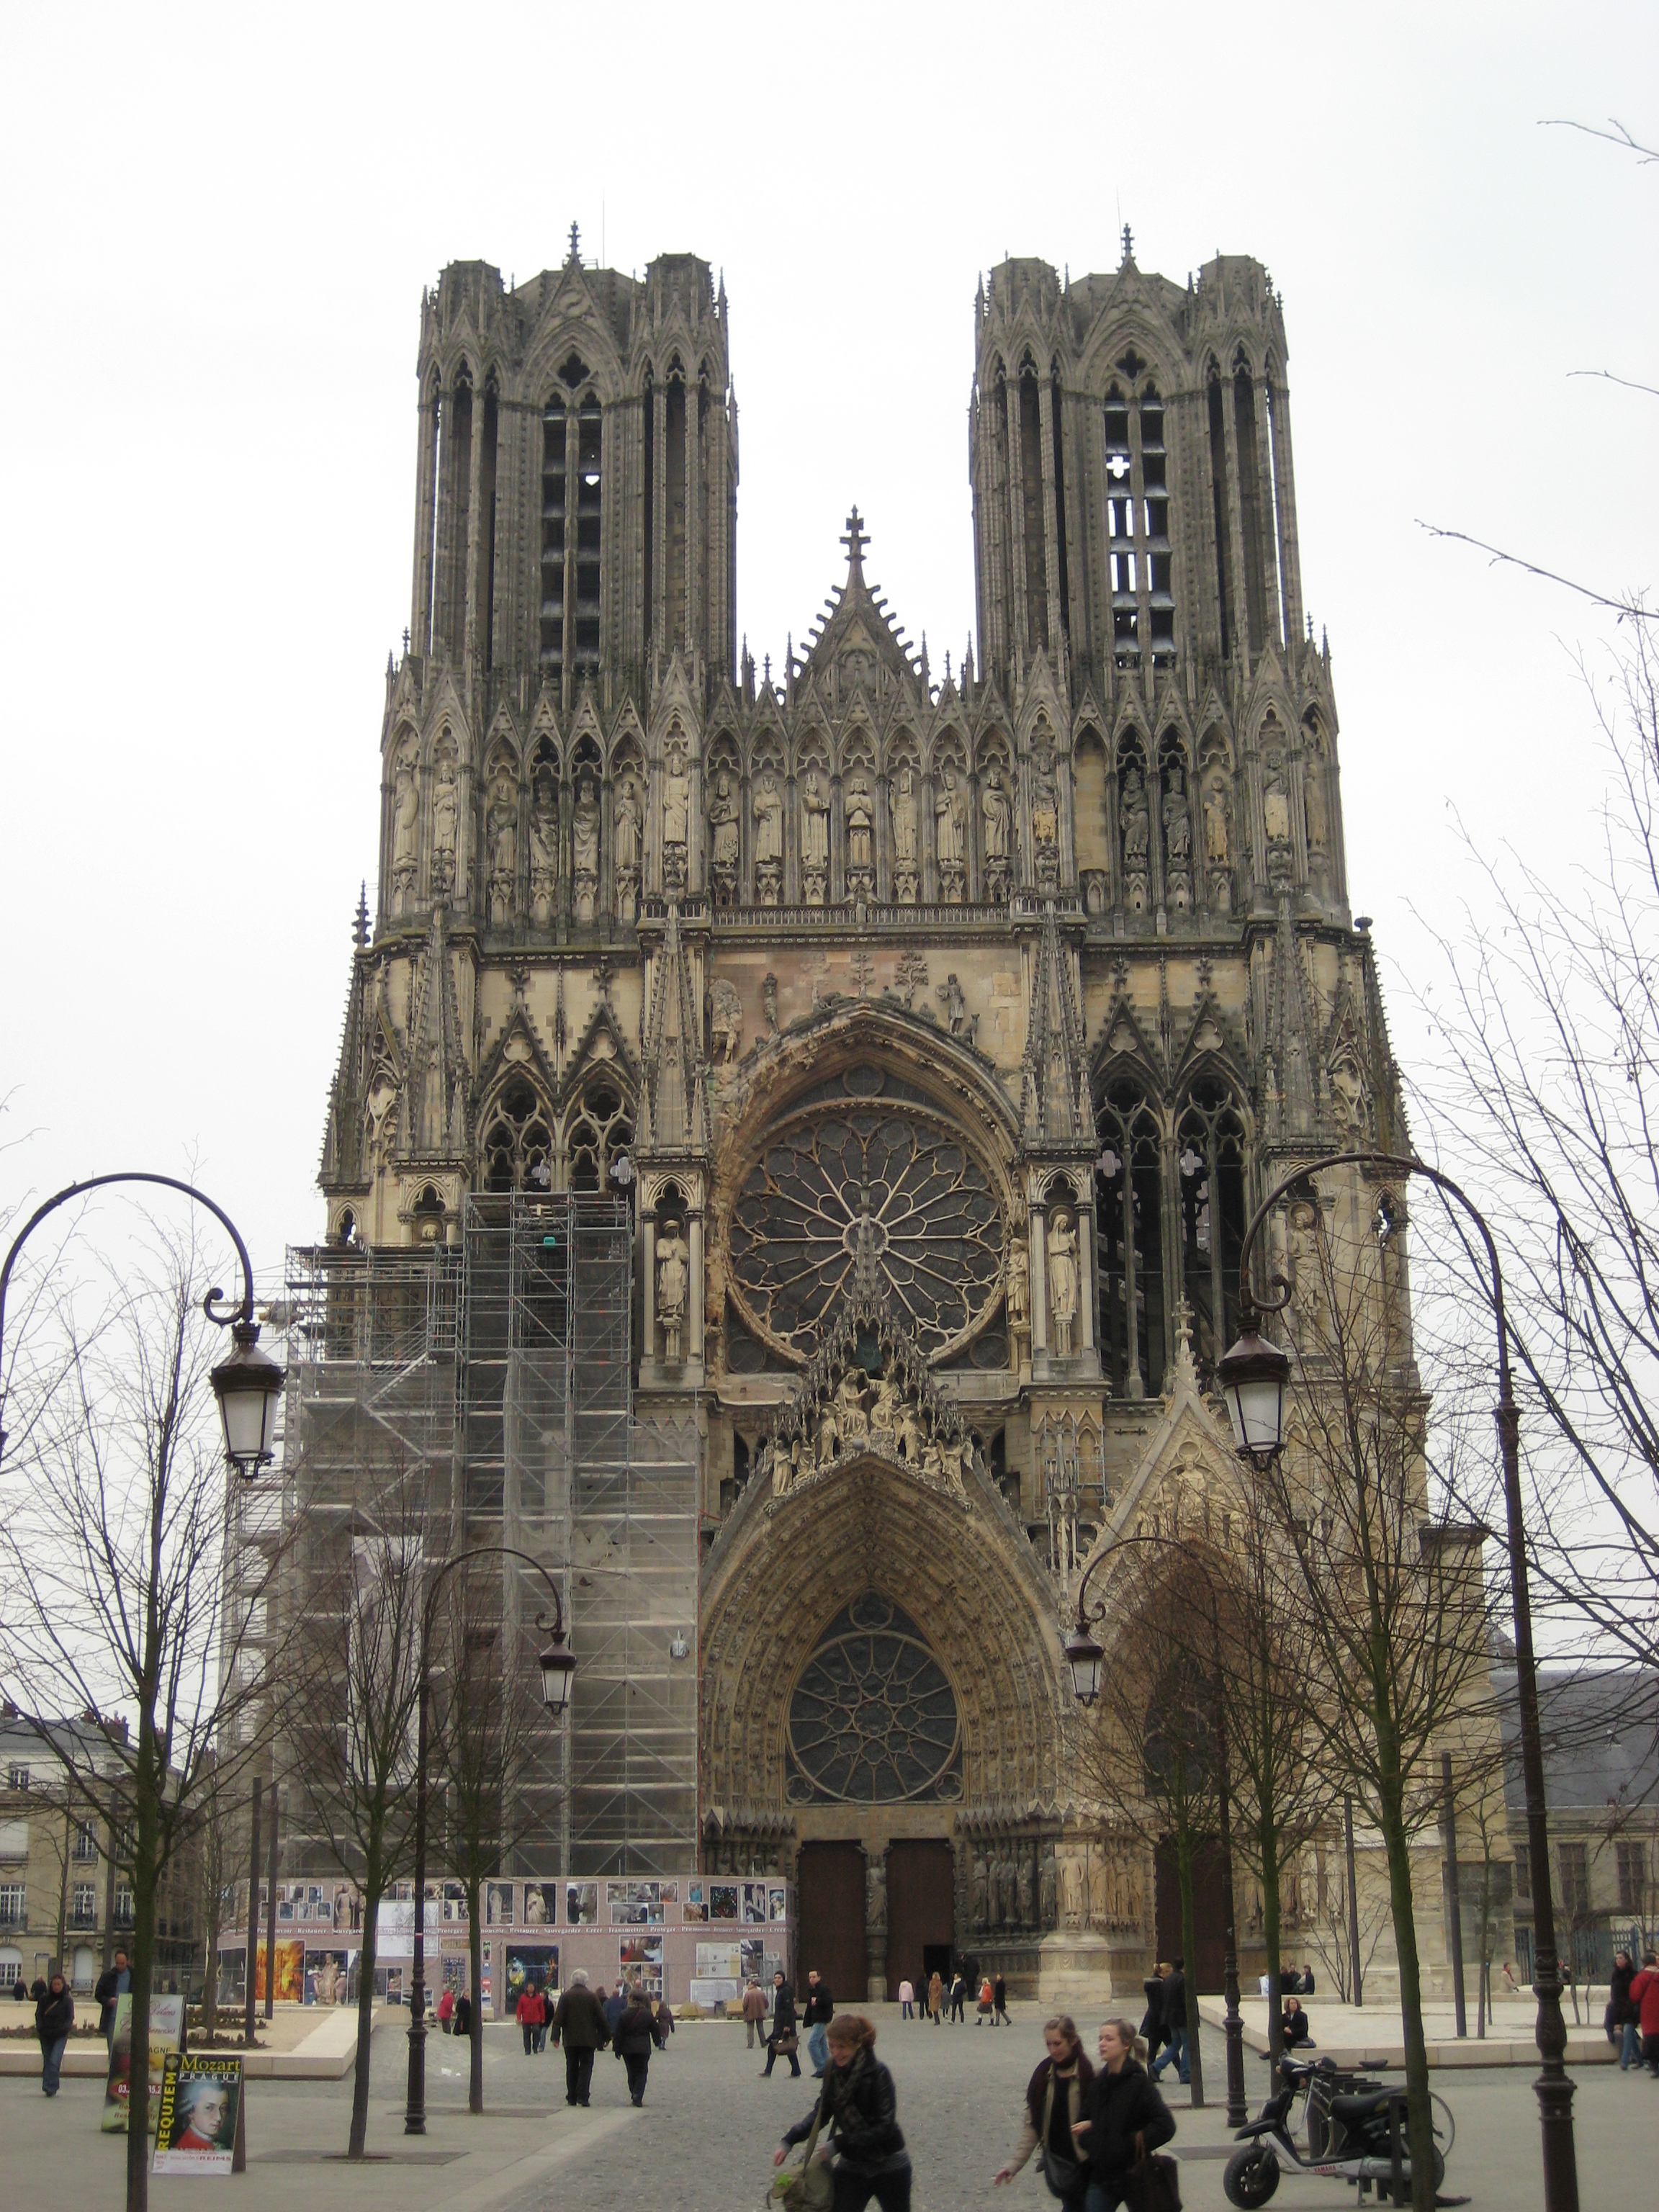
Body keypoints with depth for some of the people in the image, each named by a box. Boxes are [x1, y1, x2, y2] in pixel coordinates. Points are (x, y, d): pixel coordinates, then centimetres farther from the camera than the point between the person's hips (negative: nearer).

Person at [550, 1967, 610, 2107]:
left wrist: (556, 2037, -5)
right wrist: (607, 2036, 11)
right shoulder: (591, 1997, -2)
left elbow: (558, 2018, -5)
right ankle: (582, 2096, -10)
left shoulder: (566, 1996, 0)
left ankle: (572, 2097, 10)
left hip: (570, 2040, 1)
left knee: (572, 2068, 10)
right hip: (588, 2040, -1)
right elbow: (601, 2018, 2)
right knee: (586, 2067, 2)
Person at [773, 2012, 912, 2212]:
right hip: (852, 2166, 4)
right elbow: (821, 2113, 1)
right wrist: (789, 2141, -12)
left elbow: (884, 2126, -22)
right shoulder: (834, 2072, -6)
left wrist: (839, 2144, -26)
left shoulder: (877, 2073, -22)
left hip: (889, 2165, -4)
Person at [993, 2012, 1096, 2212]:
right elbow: (1032, 2125, 5)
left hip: (1087, 2165, -4)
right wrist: (1013, 2163, -2)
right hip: (1056, 2164, 4)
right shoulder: (1043, 2075, 3)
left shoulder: (1091, 2074, -13)